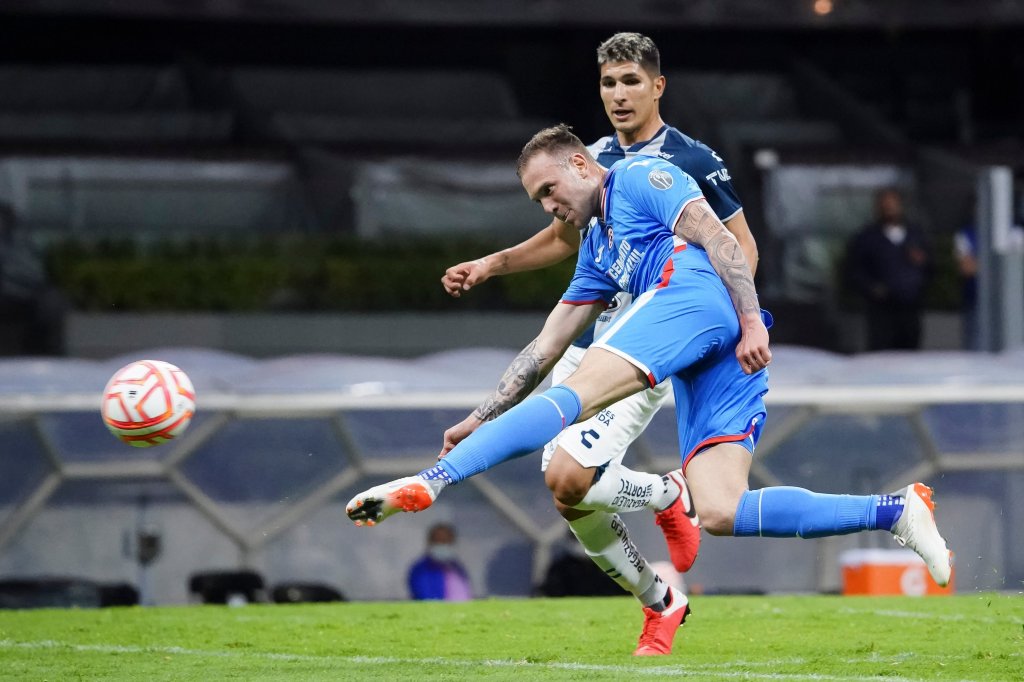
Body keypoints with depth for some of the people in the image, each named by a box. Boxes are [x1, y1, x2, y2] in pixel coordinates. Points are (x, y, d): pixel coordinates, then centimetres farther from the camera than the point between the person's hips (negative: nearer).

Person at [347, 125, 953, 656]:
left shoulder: (640, 178, 13)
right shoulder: (597, 247, 37)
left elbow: (718, 238, -1)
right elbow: (547, 346, 36)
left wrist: (752, 322, -14)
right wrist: (483, 420, 30)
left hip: (698, 297, -8)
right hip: (707, 370, 8)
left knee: (576, 396, -24)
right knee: (720, 514, -12)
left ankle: (429, 483, -42)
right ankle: (892, 511, -14)